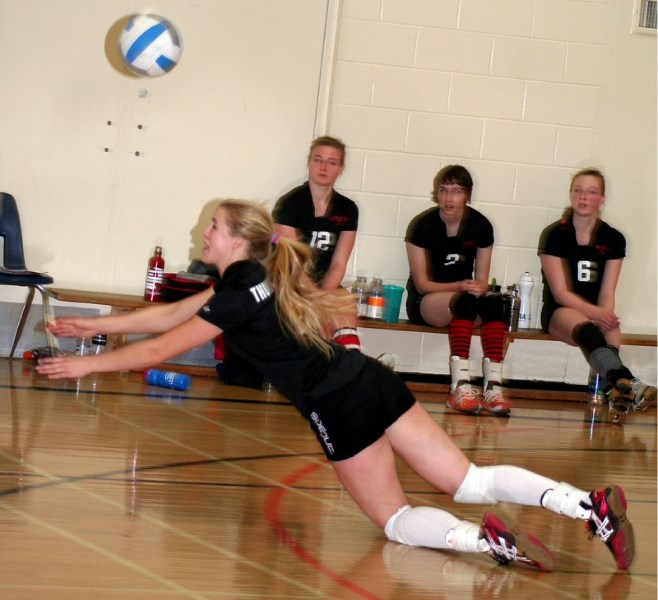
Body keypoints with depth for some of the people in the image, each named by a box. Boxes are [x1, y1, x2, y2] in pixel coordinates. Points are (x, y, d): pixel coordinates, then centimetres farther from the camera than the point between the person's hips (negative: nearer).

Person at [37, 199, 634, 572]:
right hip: (374, 383, 8)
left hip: (342, 410, -8)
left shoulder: (238, 297, -9)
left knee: (398, 522, 4)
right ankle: (591, 504, -13)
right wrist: (93, 324, 27)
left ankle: (486, 540, -22)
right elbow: (169, 314, 25)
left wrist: (86, 364, 5)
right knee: (472, 481, 3)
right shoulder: (252, 278, 17)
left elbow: (157, 350, -6)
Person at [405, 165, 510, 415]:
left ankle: (493, 387, -41)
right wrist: (459, 286, -27)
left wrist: (477, 288, -24)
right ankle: (460, 387, -46)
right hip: (425, 301, -3)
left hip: (464, 294, 3)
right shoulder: (422, 225, -11)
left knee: (494, 302, -32)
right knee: (466, 301, -37)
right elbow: (421, 284, -11)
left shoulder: (481, 226, -3)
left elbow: (481, 281, 1)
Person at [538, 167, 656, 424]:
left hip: (597, 313, 4)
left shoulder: (613, 239, 8)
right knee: (588, 330, -38)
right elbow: (560, 292, -9)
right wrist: (594, 312, -25)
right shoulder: (554, 235, -2)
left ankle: (618, 395, -59)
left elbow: (607, 291, 2)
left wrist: (606, 316, -21)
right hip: (560, 311, -4)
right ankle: (627, 384, -66)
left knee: (610, 333, -34)